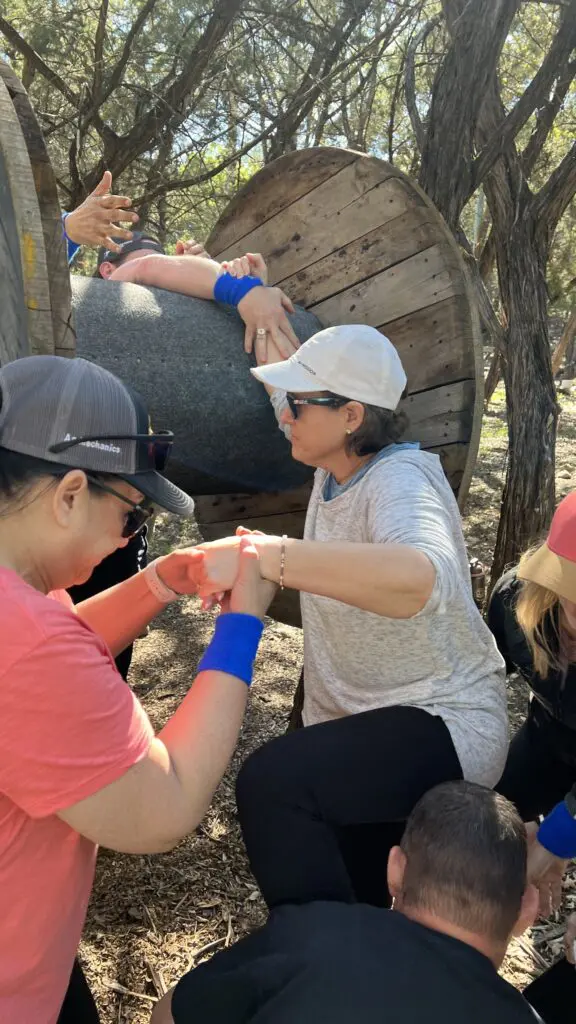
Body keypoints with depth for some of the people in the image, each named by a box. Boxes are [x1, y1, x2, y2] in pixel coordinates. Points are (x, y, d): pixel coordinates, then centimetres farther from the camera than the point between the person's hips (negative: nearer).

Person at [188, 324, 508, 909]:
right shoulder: (335, 472, 1)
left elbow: (422, 579, -48)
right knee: (357, 899, 21)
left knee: (270, 783, -32)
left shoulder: (400, 481, -24)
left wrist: (264, 556, -49)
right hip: (359, 727, 9)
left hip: (446, 727, -9)